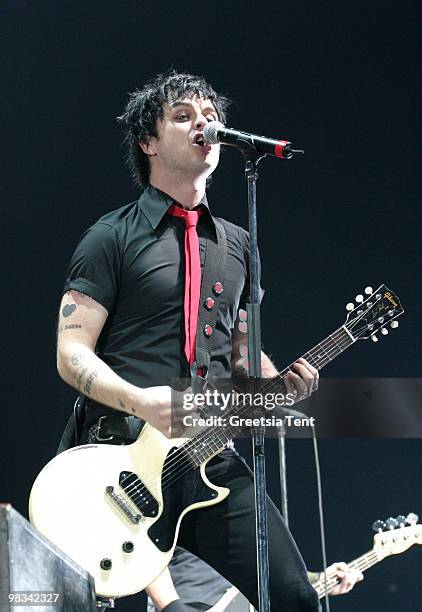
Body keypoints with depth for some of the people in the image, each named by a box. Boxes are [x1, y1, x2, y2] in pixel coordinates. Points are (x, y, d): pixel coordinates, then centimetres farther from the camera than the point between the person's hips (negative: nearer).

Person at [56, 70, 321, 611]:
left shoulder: (237, 244, 18)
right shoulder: (114, 237, 1)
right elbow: (71, 353, -5)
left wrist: (277, 381, 4)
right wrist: (141, 403, -21)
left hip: (212, 459, 4)